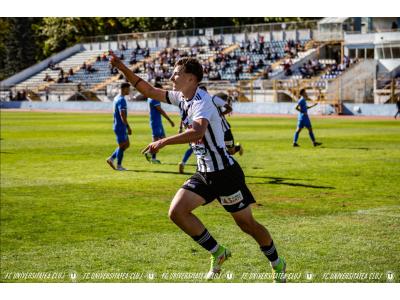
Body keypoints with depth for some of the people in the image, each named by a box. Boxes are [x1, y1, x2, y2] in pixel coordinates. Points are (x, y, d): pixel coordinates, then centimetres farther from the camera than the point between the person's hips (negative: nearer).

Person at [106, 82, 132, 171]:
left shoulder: (117, 98, 13)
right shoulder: (121, 100, -18)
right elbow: (122, 115, -25)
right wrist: (128, 127, -25)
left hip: (119, 126, 10)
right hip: (120, 127, -10)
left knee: (126, 145, 15)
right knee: (122, 146, -1)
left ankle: (111, 159, 15)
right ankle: (119, 166, 7)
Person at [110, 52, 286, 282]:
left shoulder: (201, 102, -22)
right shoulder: (182, 97, 6)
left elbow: (197, 132, -41)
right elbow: (149, 91, 13)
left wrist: (164, 142, -42)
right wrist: (123, 68, 5)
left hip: (225, 172, -8)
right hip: (204, 173, 8)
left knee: (247, 224, 3)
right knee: (177, 211, -7)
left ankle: (277, 264, 26)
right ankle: (217, 252, 9)